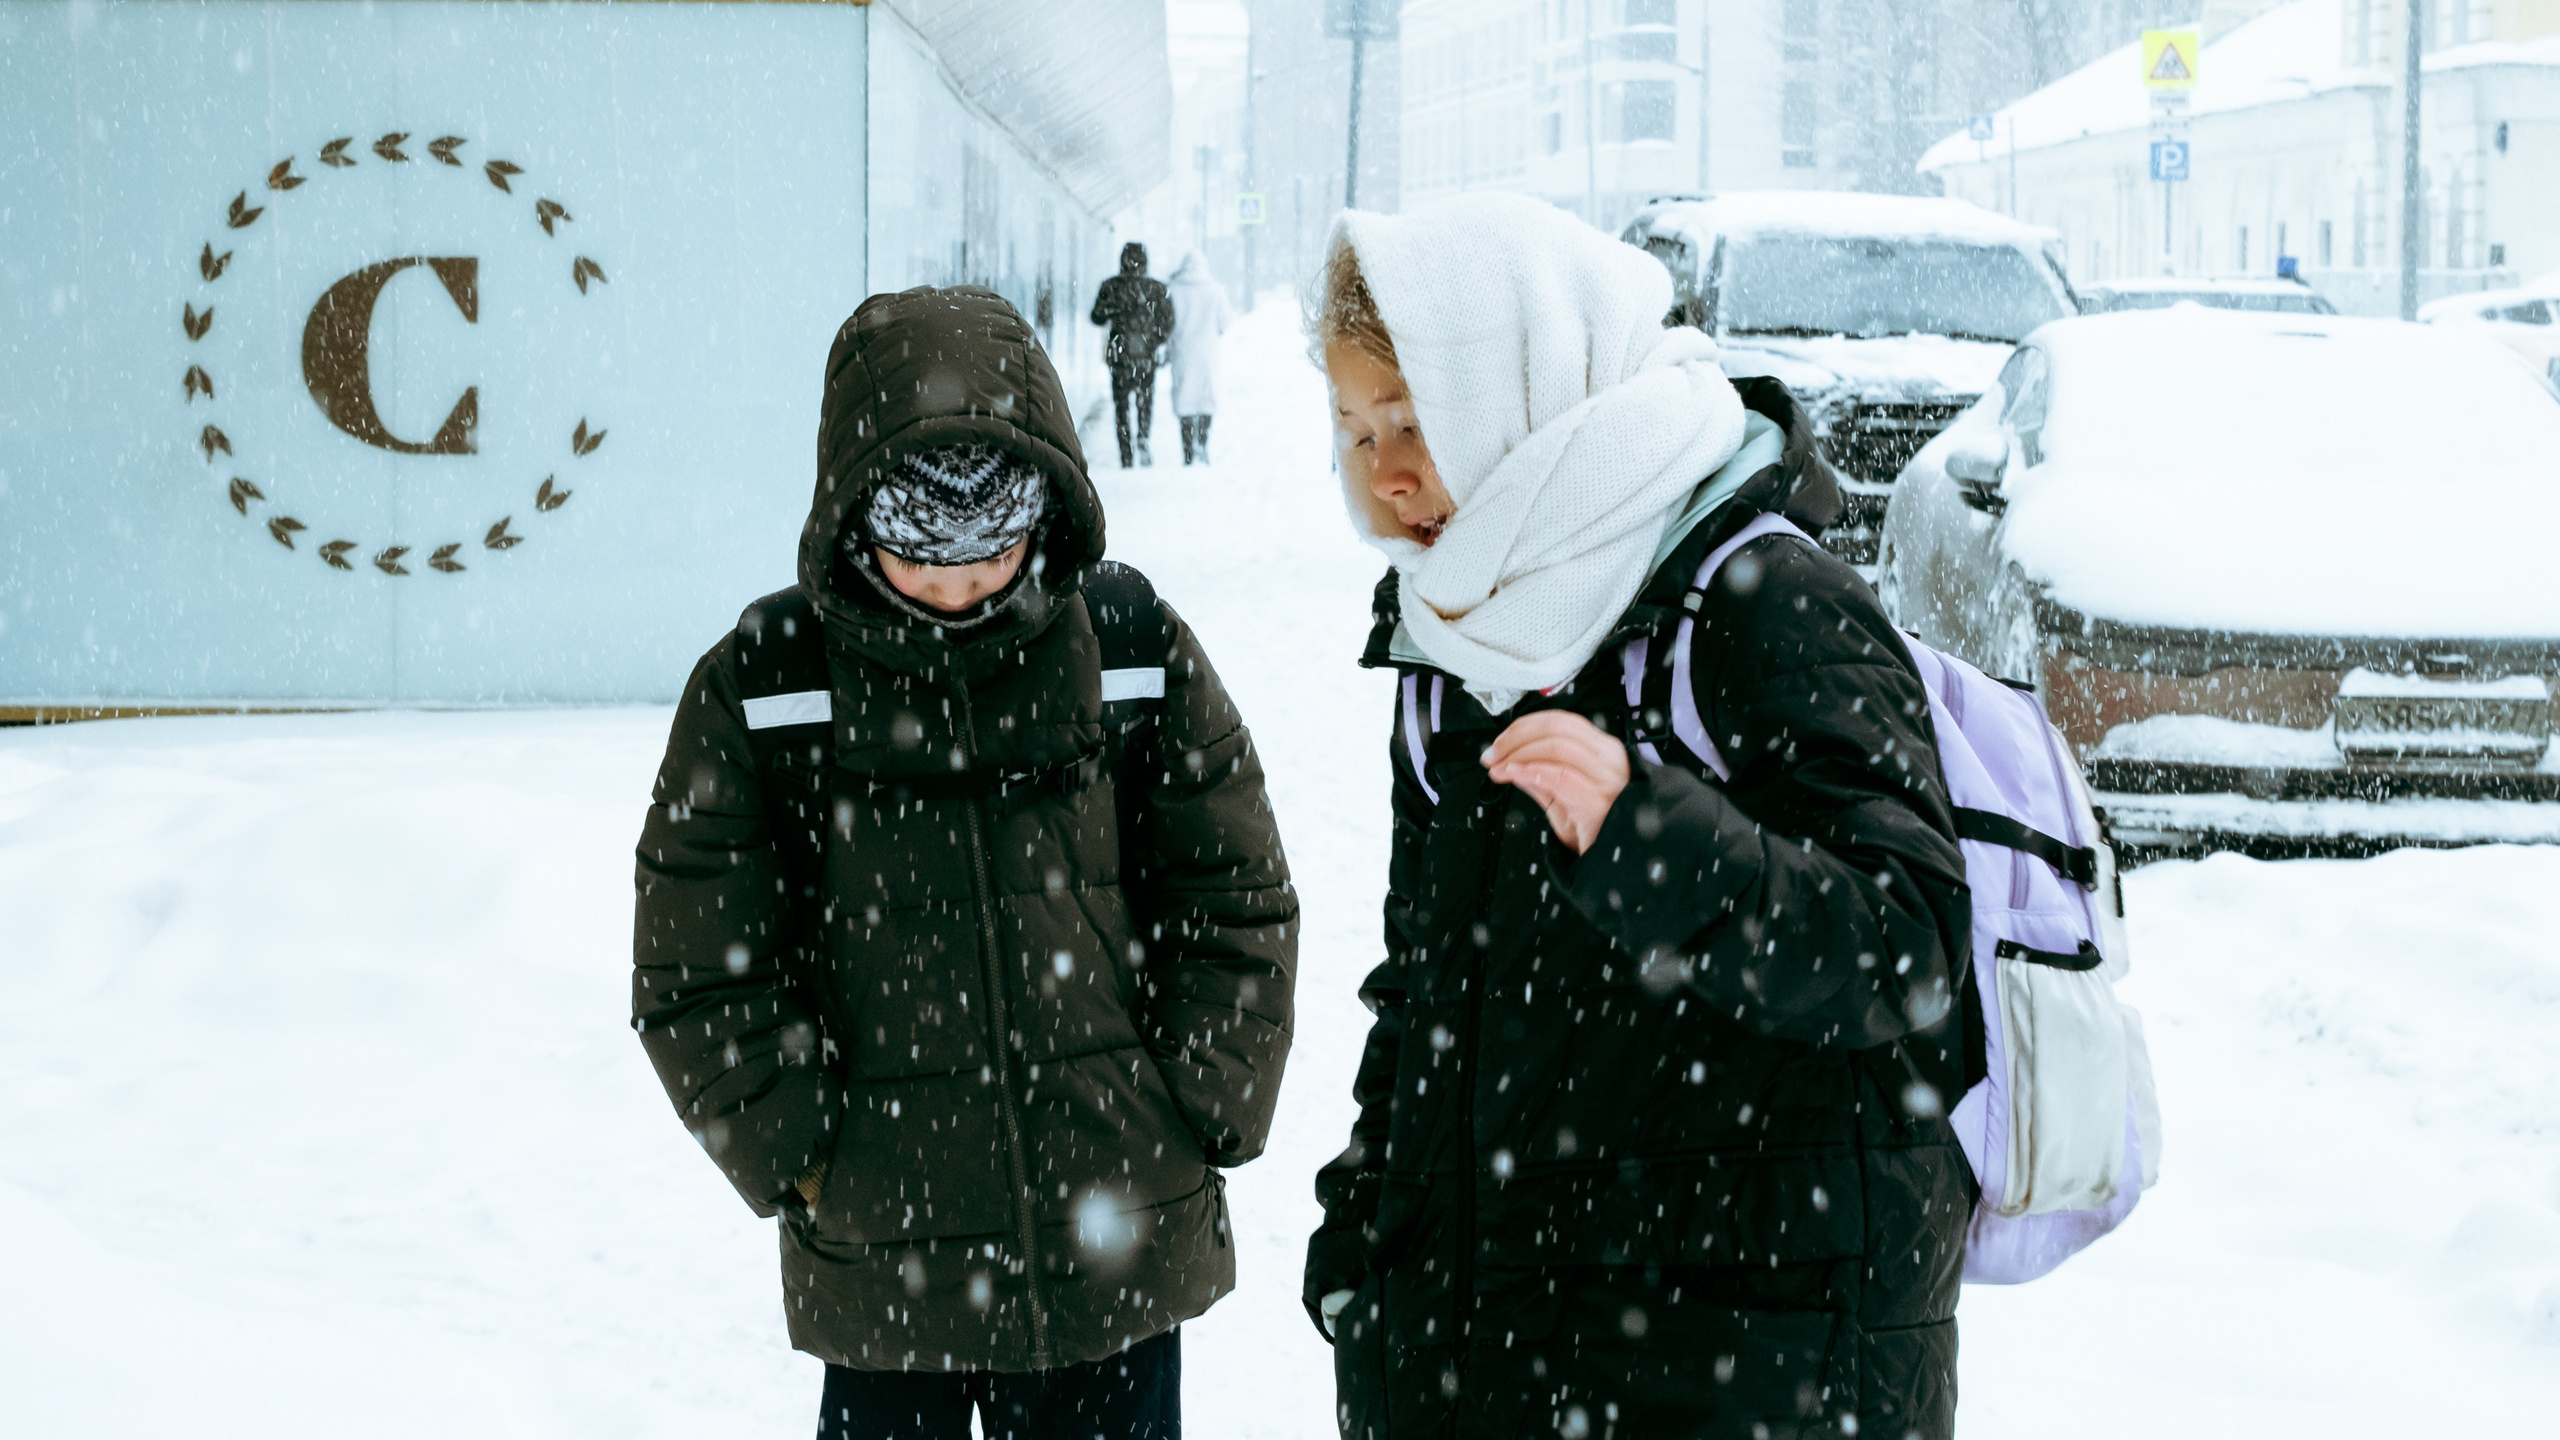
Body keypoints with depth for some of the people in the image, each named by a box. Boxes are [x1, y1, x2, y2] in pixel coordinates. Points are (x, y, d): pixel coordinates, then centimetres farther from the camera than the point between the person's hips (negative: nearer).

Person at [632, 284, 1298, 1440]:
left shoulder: (1139, 655, -2)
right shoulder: (760, 689, -6)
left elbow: (1237, 908, 5)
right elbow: (695, 972, -2)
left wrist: (1196, 1122, -2)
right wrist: (806, 1164, -7)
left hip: (1120, 1250, 1)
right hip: (878, 1273, -1)